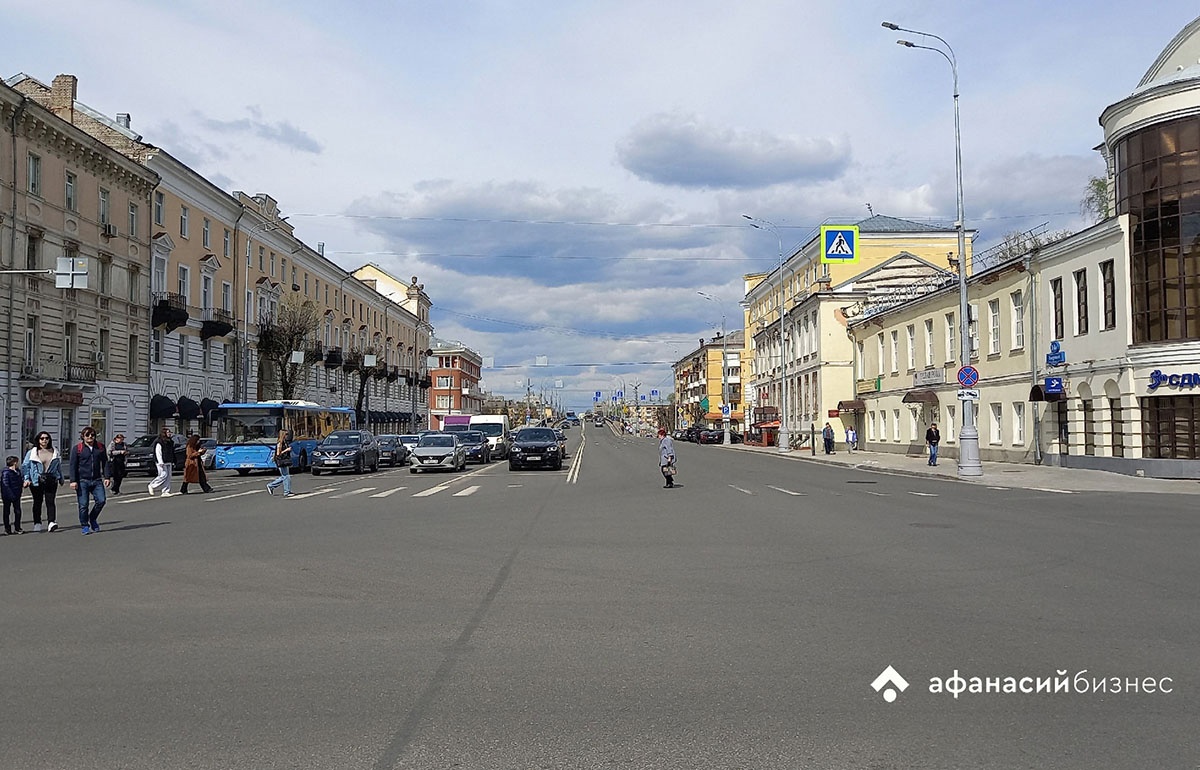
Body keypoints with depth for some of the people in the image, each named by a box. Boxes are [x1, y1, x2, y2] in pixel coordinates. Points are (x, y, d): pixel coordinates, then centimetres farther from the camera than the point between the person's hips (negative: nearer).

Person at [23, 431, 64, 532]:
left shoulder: (54, 452, 11)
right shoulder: (32, 453, 3)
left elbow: (59, 466, 19)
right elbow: (25, 466, 4)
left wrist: (61, 478, 20)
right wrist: (26, 478, -7)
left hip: (51, 480, 1)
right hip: (36, 481, -1)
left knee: (50, 501, -9)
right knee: (37, 502, 7)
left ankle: (51, 522, -16)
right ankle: (37, 523, 17)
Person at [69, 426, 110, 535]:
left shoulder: (100, 447, 10)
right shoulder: (77, 448, 2)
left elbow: (105, 463, 14)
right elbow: (73, 465, -1)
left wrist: (107, 477, 5)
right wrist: (73, 481, -8)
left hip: (97, 480, 3)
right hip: (82, 481, -3)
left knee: (101, 500, -7)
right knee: (83, 505, -2)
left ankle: (93, 518, 19)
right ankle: (84, 526, 12)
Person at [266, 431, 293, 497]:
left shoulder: (286, 443, 12)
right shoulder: (279, 444, -13)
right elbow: (278, 454, -15)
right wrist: (286, 450, -19)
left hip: (286, 462, 9)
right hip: (281, 463, -9)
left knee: (284, 477, 13)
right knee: (286, 477, -5)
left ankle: (270, 485, 27)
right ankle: (286, 492, 2)